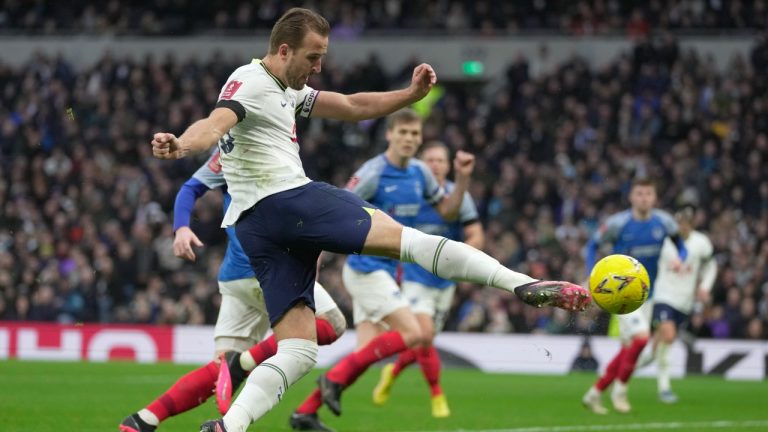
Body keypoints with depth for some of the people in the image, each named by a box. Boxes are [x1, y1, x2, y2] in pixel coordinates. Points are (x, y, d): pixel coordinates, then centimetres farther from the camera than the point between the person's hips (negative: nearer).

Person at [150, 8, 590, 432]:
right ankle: (525, 285, -20)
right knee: (408, 238, -12)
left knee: (297, 352, 3)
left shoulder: (285, 88, 23)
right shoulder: (250, 83, -7)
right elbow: (215, 123, -27)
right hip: (286, 200, -10)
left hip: (258, 228, 10)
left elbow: (351, 106, 27)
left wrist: (411, 94, 16)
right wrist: (181, 144, -48)